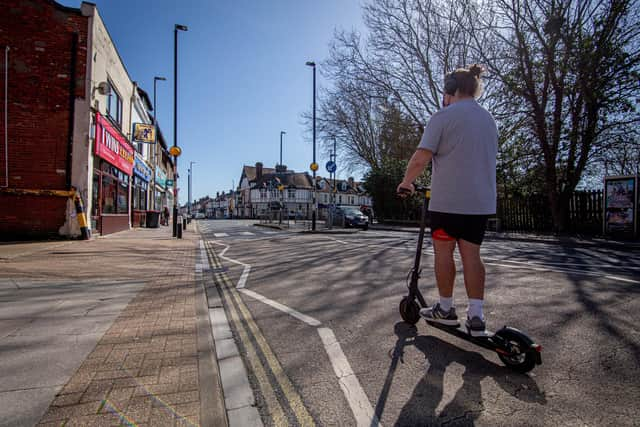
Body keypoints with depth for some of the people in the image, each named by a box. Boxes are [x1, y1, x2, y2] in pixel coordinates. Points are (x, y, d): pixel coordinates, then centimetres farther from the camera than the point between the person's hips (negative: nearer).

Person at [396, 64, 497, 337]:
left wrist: (406, 182, -1)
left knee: (443, 252, 6)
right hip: (481, 201, 7)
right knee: (471, 254, 8)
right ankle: (476, 317, 9)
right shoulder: (489, 120, 17)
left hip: (447, 200, -6)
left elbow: (420, 158, -16)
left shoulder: (444, 116, -7)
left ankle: (446, 309, 18)